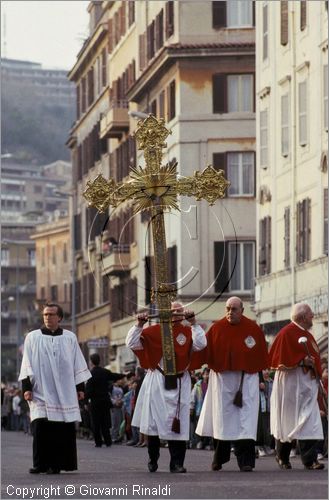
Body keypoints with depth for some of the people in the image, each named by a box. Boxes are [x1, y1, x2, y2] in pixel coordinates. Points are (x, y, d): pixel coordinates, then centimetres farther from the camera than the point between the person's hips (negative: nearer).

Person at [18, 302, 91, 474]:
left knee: (64, 429, -4)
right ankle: (40, 464, -5)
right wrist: (26, 387, -4)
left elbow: (78, 364, 11)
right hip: (41, 391, -1)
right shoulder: (33, 337, 7)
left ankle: (58, 463, 2)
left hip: (65, 392, 1)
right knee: (40, 427, -9)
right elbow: (27, 364, 5)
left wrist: (80, 387, 6)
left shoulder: (70, 338, 9)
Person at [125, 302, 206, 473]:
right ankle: (153, 460, 20)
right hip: (156, 382, 0)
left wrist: (193, 322, -16)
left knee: (177, 425, -3)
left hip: (179, 381, 0)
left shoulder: (188, 332, 4)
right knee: (154, 422, 5)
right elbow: (131, 343, 1)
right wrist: (139, 324, -10)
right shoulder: (154, 331, 3)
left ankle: (176, 463, 1)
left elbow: (200, 344, -14)